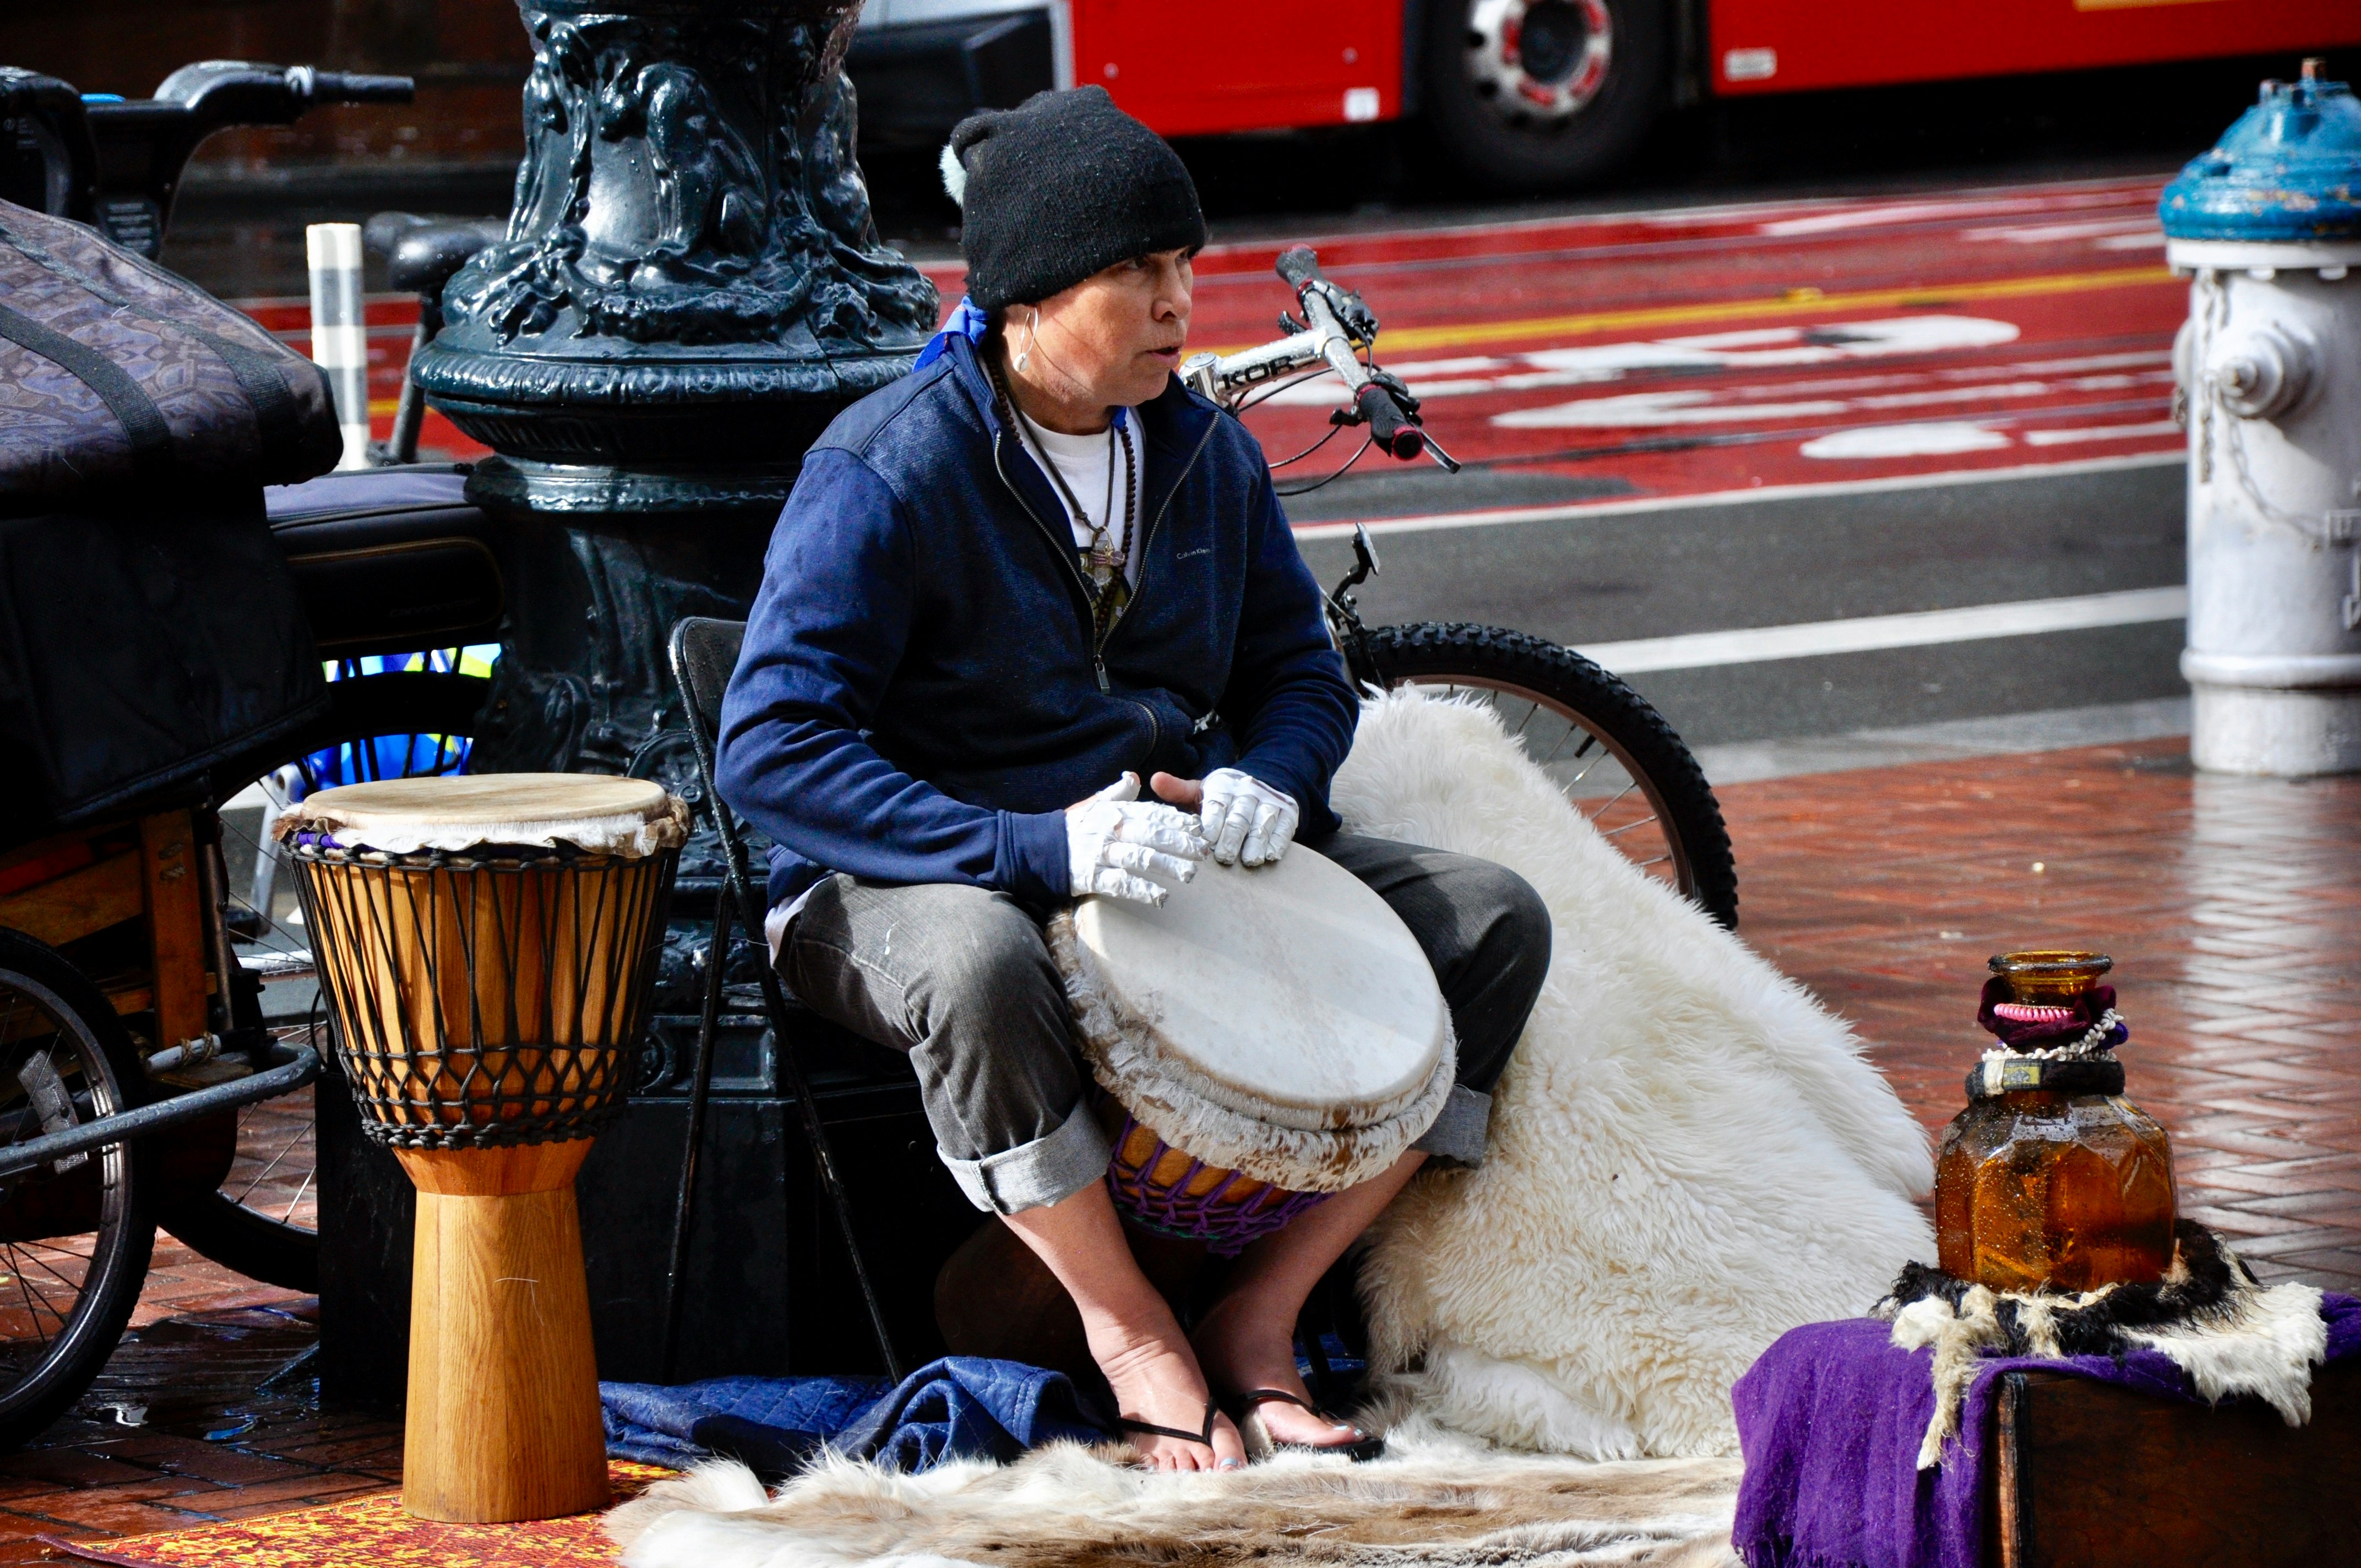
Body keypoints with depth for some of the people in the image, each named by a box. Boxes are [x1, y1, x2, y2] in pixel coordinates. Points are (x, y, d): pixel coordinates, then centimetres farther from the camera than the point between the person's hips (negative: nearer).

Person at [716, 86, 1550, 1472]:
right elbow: (773, 748, -23)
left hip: (1170, 857, 6)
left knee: (1494, 924, -8)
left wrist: (1265, 782, -11)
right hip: (911, 878, -6)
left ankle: (1262, 1315, -6)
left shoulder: (1206, 450, 4)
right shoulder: (892, 473, -16)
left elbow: (1303, 669, 16)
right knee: (980, 970, -43)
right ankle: (1131, 1324, -18)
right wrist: (1035, 848, -32)